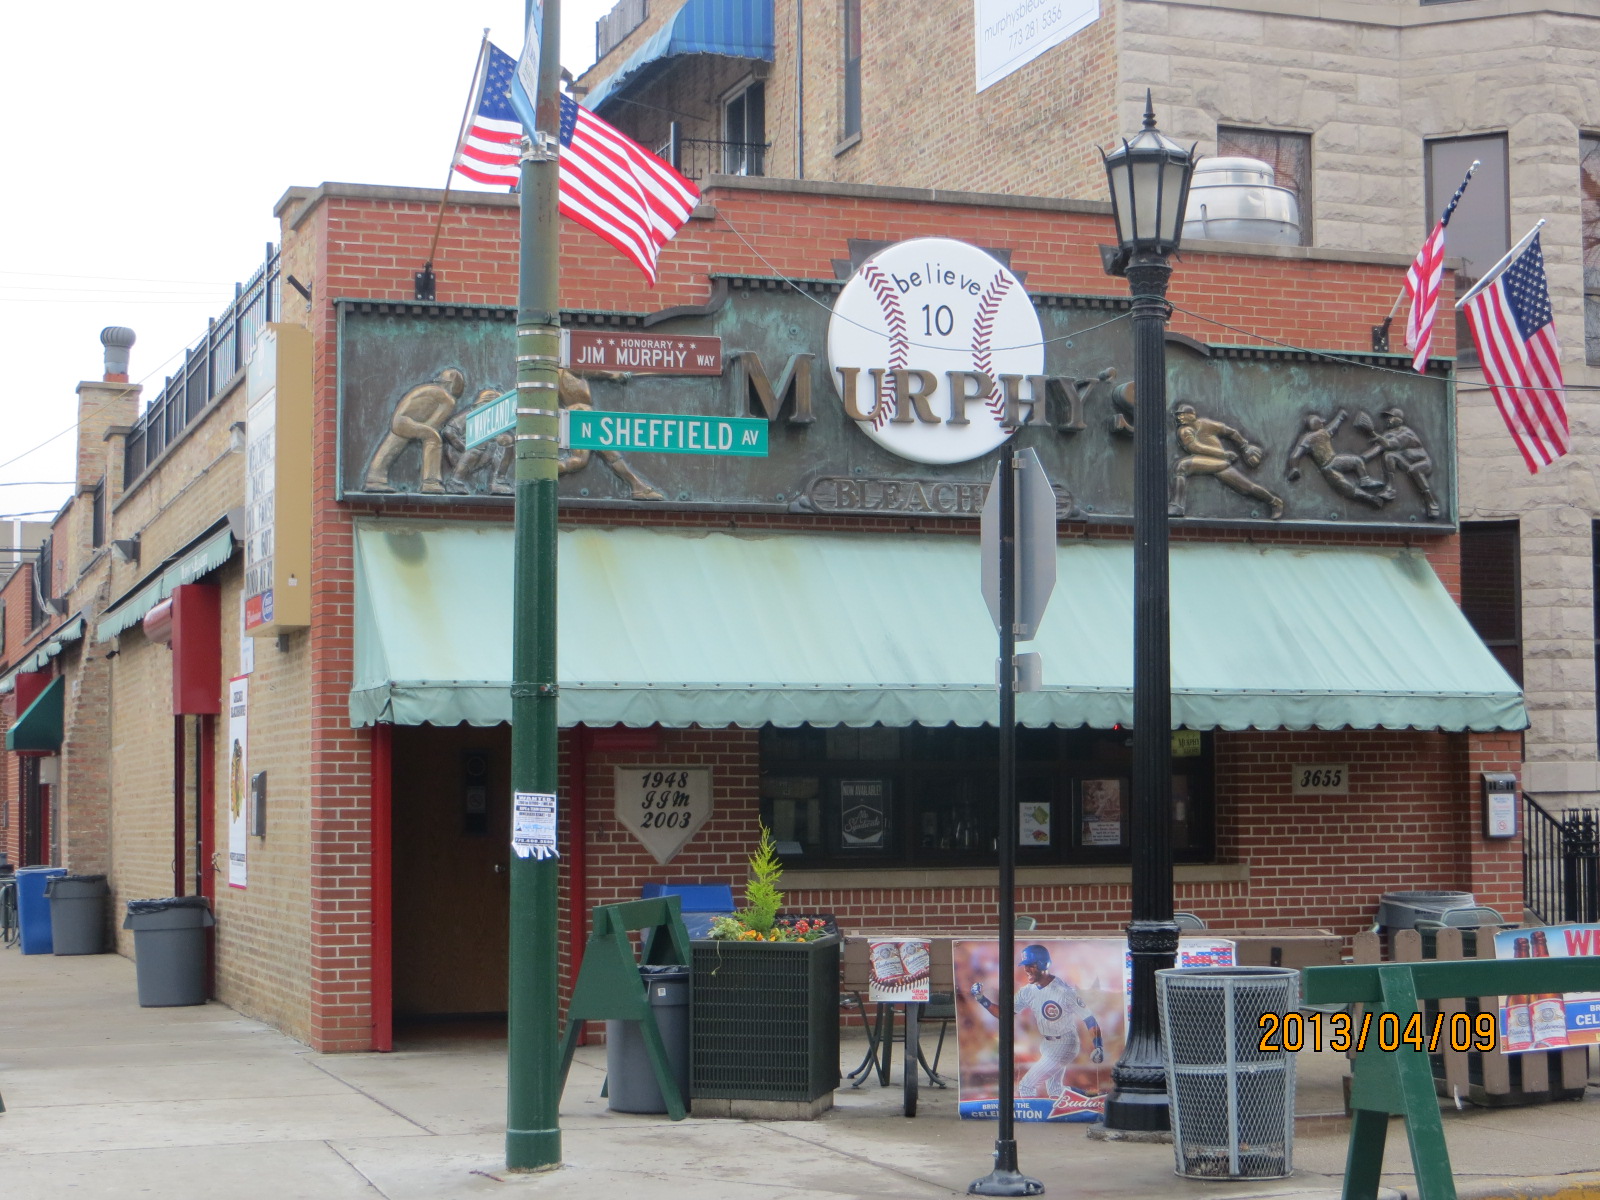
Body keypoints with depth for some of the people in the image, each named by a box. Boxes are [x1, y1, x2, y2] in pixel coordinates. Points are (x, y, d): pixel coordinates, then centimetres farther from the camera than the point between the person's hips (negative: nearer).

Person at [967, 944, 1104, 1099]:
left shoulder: (1064, 991, -24)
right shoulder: (1028, 991, -3)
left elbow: (1089, 1019, -19)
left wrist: (1098, 1045, -29)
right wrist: (982, 999, -13)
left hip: (1064, 1047, -8)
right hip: (1046, 1046, 8)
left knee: (1025, 1087, -8)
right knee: (1053, 1091, 23)